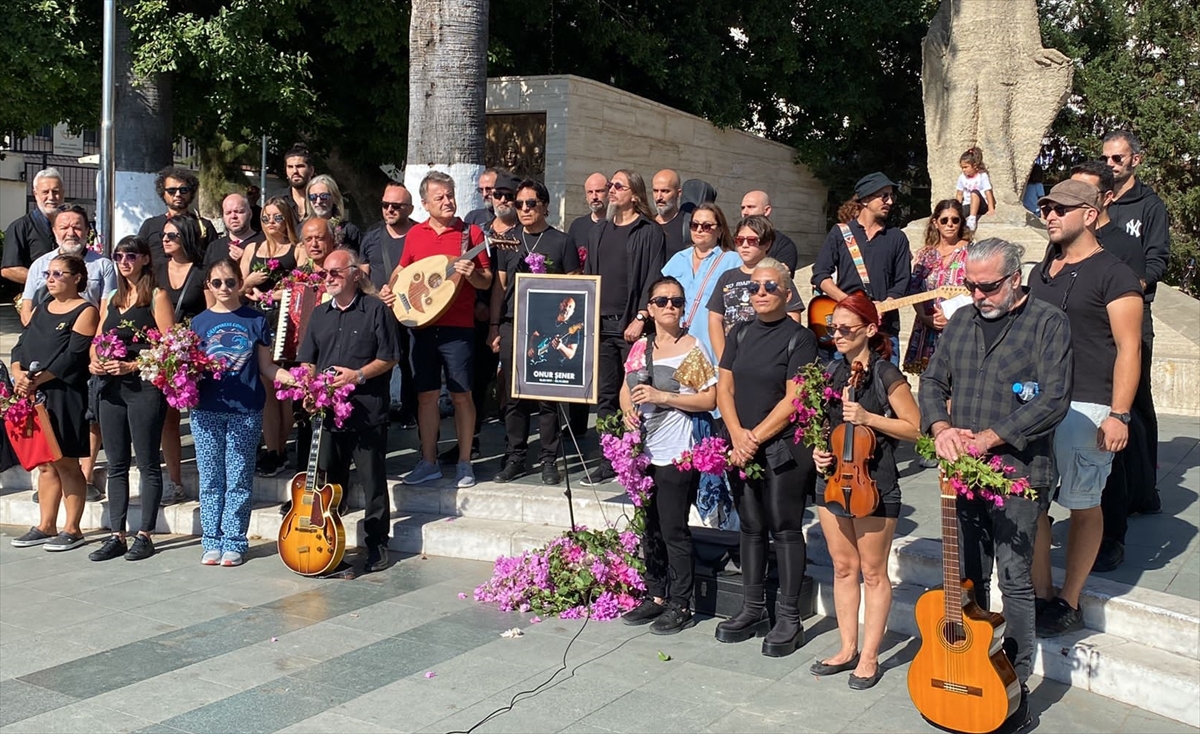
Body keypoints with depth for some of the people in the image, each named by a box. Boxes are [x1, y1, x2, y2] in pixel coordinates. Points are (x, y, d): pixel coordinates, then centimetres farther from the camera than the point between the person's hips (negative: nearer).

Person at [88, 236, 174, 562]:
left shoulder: (157, 297, -2)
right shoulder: (110, 300, 17)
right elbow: (96, 341, 21)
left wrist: (132, 366, -17)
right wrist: (95, 362, 0)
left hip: (145, 386, -6)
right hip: (111, 387, 7)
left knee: (147, 463, -1)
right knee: (116, 464, 8)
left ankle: (145, 535, 5)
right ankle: (116, 536, 13)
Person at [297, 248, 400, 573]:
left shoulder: (376, 310, -1)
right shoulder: (319, 314, 16)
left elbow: (389, 358, -4)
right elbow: (307, 361, 17)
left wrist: (358, 375, -15)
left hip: (367, 412, -5)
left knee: (373, 482, 1)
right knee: (329, 482, 11)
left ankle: (377, 546, 10)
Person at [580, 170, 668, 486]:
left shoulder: (650, 232, -1)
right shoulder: (598, 232, 17)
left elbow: (653, 279, -7)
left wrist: (640, 319, -14)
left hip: (632, 326, -6)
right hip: (601, 325, 6)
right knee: (605, 395, 7)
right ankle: (609, 462, 13)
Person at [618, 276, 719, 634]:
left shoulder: (693, 349, -7)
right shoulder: (639, 347, 10)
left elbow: (709, 400, -11)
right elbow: (625, 390, 18)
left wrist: (662, 396, -19)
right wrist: (629, 411, -4)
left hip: (677, 455, -6)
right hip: (643, 451, 6)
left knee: (673, 530, -1)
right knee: (649, 529, 14)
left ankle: (680, 606, 10)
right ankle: (655, 597, 26)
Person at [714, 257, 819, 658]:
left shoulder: (799, 338, -6)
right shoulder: (740, 334, 11)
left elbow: (793, 400, -12)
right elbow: (724, 388, 8)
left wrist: (756, 437, -13)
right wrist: (737, 434, -7)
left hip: (783, 448, -5)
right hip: (741, 447, 6)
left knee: (785, 529, 0)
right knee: (751, 527, 12)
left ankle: (789, 619, 8)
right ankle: (753, 609, 23)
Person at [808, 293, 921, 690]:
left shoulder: (886, 375, -10)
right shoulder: (833, 372, 9)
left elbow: (915, 428, -10)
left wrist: (868, 418, -19)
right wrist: (819, 449, 2)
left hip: (873, 483, -6)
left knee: (873, 572, 4)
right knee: (843, 568, 13)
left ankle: (870, 657, 12)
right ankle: (848, 649, 23)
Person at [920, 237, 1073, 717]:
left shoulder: (1048, 323, -7)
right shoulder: (961, 324, 12)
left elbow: (1054, 399, -16)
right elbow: (932, 382, 13)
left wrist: (988, 438, -19)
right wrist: (942, 428, -8)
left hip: (1017, 475, -5)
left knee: (1014, 581, 0)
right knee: (969, 578, 13)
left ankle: (1016, 683, 11)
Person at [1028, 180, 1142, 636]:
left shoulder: (1112, 274, -6)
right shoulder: (1042, 273, 16)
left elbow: (1128, 347, -11)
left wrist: (1118, 415, -17)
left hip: (1086, 407, -7)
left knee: (1082, 506, 3)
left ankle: (1069, 605, 13)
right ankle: (1040, 596, 15)